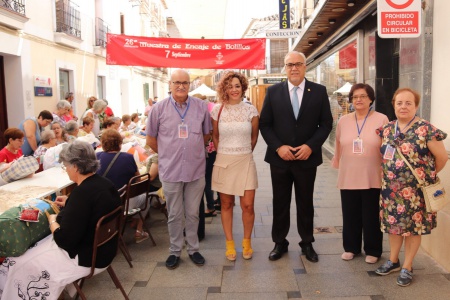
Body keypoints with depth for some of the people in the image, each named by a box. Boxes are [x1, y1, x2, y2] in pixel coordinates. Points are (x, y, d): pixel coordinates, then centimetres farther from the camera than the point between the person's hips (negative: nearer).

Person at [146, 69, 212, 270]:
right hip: (170, 170, -1)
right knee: (174, 215, 11)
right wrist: (168, 154, 9)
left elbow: (206, 134, 13)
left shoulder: (201, 107, 0)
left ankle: (193, 249, 29)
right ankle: (175, 251, 27)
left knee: (193, 213, 12)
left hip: (196, 170, 1)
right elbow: (150, 140, 6)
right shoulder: (159, 108, -3)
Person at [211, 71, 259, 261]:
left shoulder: (251, 110, -1)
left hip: (245, 162, 0)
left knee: (248, 205, -1)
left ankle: (247, 242, 20)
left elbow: (254, 137, 11)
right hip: (224, 162, 1)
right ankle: (229, 244, 22)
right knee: (226, 205, 9)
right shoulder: (217, 110, 0)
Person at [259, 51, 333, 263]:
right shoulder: (273, 91, 1)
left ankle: (307, 243, 28)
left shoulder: (319, 91, 0)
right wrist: (278, 147, -12)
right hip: (279, 157, 1)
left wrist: (311, 146, -13)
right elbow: (264, 124, 0)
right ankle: (279, 243, 27)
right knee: (280, 203, 11)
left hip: (307, 158, 0)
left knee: (305, 203, 13)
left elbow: (326, 123, 0)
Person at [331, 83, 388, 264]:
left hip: (373, 179, -3)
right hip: (348, 178, 3)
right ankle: (351, 247, 29)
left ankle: (373, 250, 26)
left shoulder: (381, 120, -4)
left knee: (371, 217, 9)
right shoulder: (343, 121, 6)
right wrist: (337, 164, 11)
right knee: (350, 215, 12)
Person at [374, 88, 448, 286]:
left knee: (413, 226, 7)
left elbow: (442, 157, -6)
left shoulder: (425, 129, -12)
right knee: (393, 223, 14)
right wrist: (390, 172, 11)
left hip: (415, 190, -4)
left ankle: (407, 267, 22)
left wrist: (428, 175, 5)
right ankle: (393, 261, 32)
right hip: (390, 189, 5)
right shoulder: (387, 129, 4)